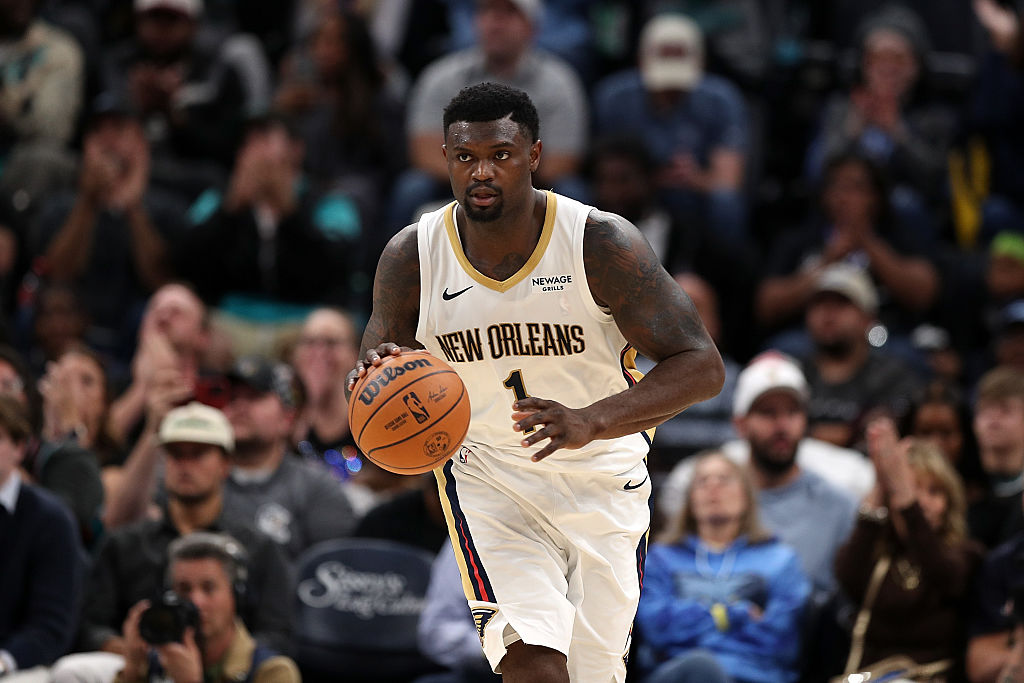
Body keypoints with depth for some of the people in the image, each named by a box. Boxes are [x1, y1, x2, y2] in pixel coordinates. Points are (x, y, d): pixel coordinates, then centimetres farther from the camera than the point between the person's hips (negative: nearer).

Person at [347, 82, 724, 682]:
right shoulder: (413, 256, -11)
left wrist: (590, 422, -36)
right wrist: (375, 378, -25)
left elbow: (702, 367, -21)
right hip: (487, 474, 0)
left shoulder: (603, 243, -19)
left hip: (603, 479, 0)